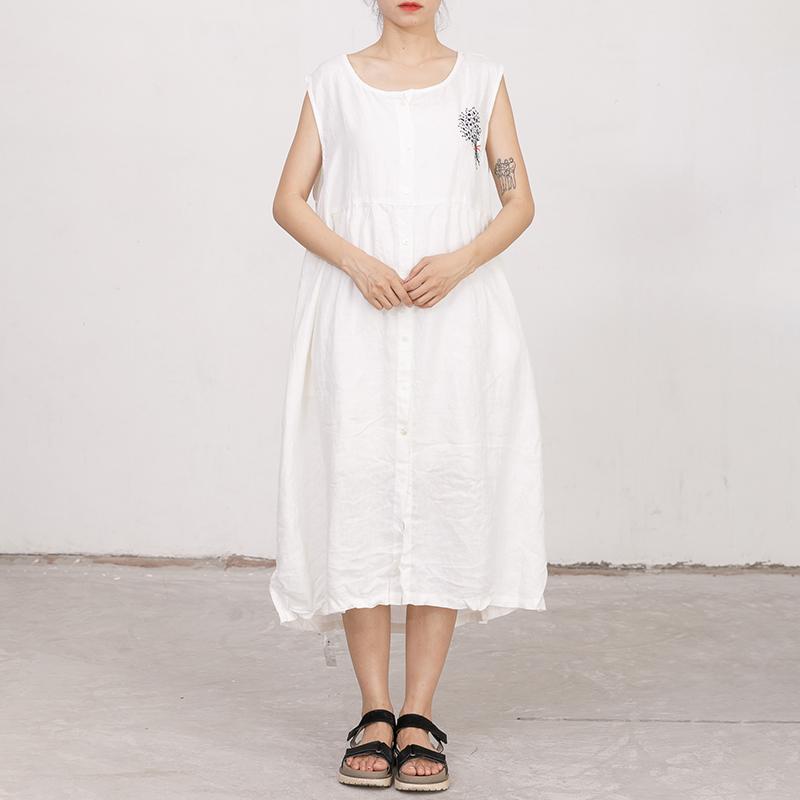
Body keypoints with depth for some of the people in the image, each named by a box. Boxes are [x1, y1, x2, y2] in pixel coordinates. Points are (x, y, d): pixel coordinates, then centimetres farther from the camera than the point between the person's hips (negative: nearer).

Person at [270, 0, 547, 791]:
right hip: (358, 317, 0)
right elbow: (289, 200, 6)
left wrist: (461, 260, -11)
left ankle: (420, 717, 3)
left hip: (455, 313, 0)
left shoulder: (481, 79, 11)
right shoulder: (334, 81, 11)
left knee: (446, 493, -4)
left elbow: (519, 200, 7)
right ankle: (374, 714, 4)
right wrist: (355, 261, -11)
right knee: (360, 489, -5)